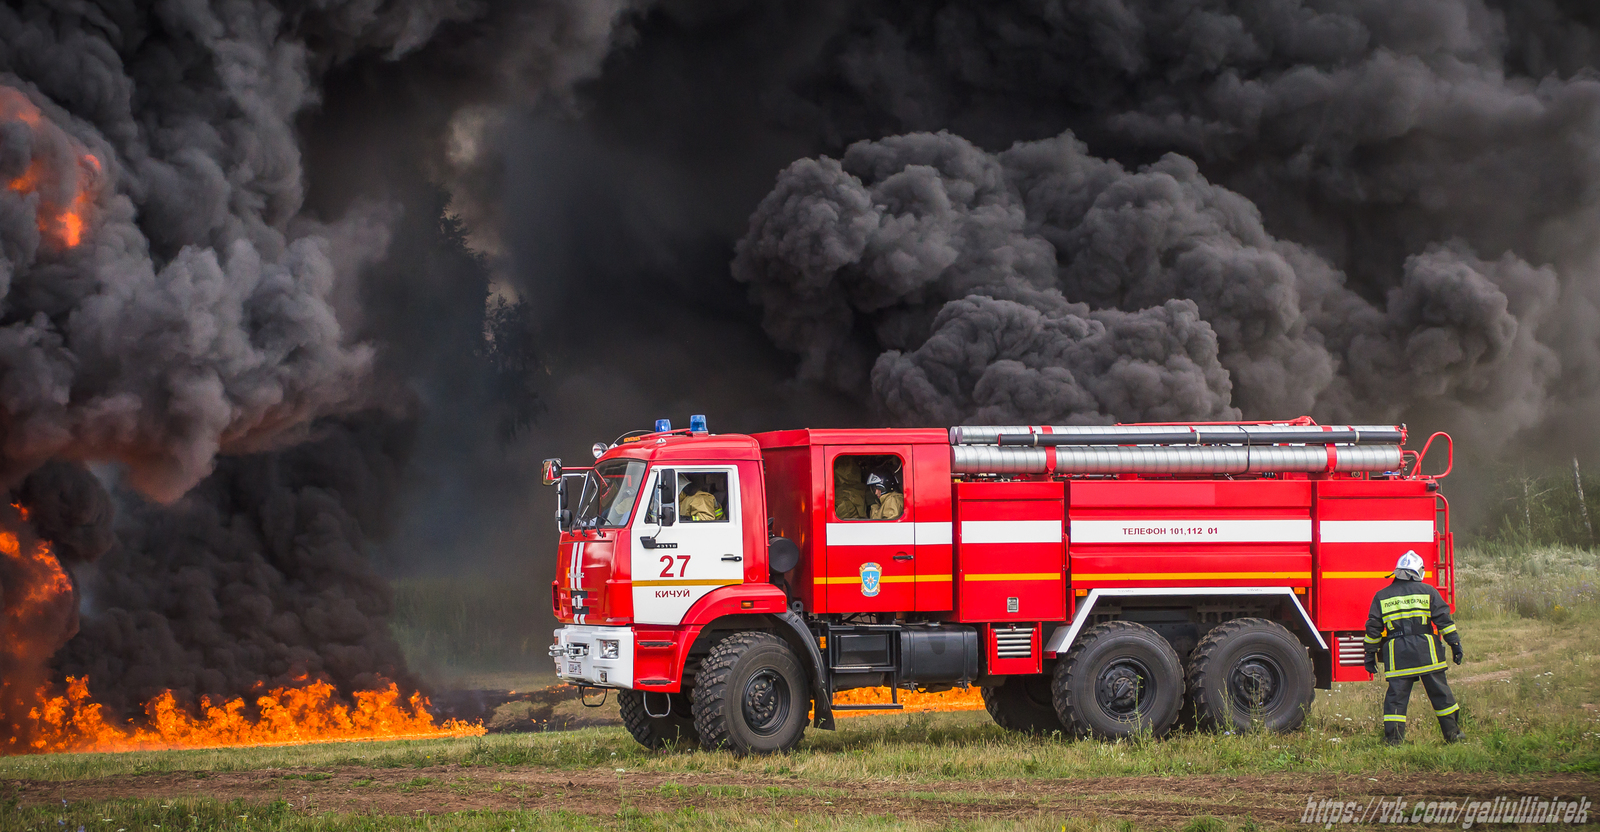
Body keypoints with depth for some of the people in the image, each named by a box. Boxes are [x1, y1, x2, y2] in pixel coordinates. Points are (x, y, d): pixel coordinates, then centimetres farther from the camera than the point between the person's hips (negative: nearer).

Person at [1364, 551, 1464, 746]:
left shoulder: (1382, 596, 10)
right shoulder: (1428, 592, 5)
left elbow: (1373, 629, 10)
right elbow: (1444, 620, 2)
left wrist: (1370, 655, 16)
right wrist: (1455, 645, 6)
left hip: (1396, 656, 1)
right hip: (1426, 653, -1)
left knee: (1396, 696, 2)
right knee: (1440, 693, 8)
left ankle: (1392, 738, -5)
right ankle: (1452, 733, 14)